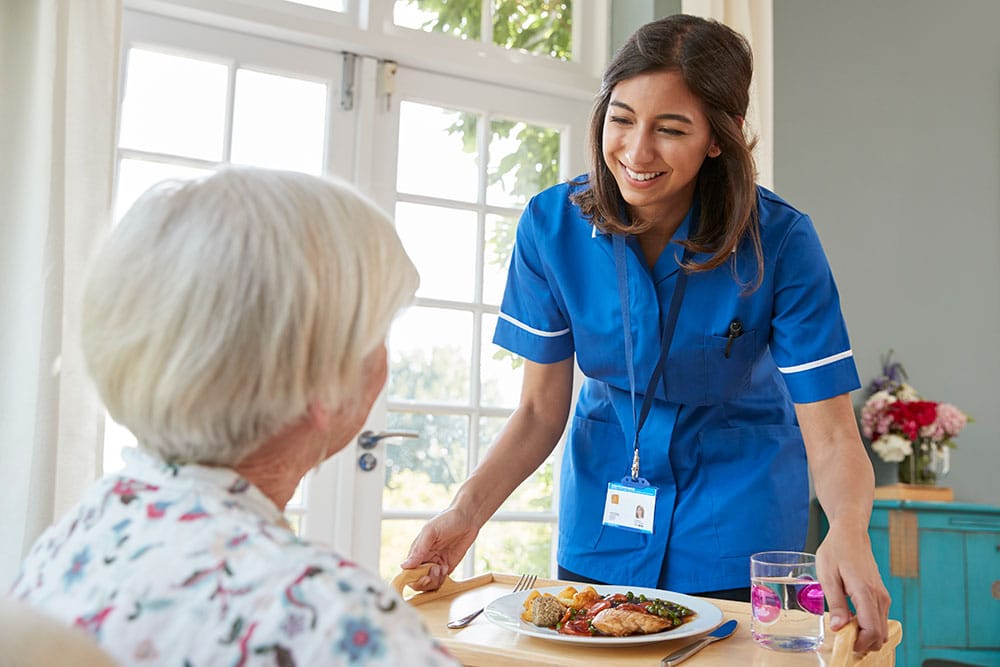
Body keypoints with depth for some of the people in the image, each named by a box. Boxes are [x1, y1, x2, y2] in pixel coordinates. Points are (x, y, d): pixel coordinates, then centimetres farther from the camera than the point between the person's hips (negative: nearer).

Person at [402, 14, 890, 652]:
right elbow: (541, 409, -9)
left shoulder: (779, 240, -22)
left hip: (737, 515, -2)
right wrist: (467, 510, -23)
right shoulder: (553, 223, -16)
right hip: (602, 516, 2)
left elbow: (831, 437, -21)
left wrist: (848, 531, -42)